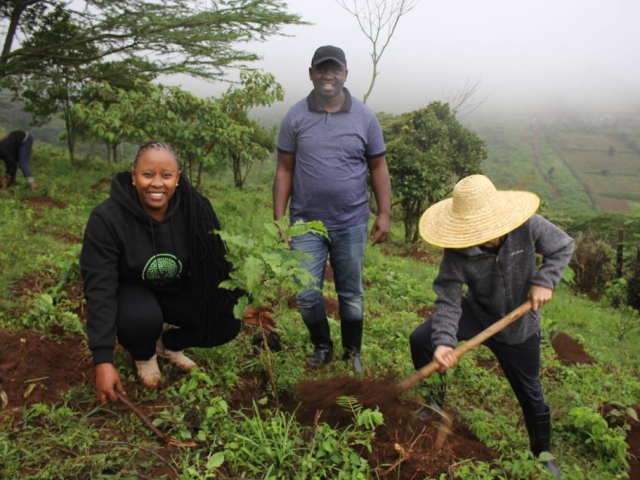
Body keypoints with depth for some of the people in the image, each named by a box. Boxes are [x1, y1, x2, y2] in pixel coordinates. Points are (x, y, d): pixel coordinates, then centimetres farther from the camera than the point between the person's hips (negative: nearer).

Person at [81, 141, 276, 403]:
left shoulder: (196, 209, -18)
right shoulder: (106, 218, -25)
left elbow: (219, 264, -6)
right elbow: (100, 289, -27)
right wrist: (103, 361, -33)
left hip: (178, 290, 3)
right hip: (131, 290, -3)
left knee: (227, 324, -17)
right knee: (142, 319, -36)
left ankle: (168, 344, 14)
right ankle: (144, 356, 4)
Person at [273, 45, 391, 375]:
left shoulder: (364, 117, 2)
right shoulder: (295, 117, 0)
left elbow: (378, 167, 5)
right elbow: (284, 170, 2)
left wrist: (384, 214, -3)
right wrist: (279, 219, -3)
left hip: (351, 224, 1)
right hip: (306, 223, 0)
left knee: (351, 294, 11)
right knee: (306, 294, 0)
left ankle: (353, 354, 32)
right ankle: (322, 347, 27)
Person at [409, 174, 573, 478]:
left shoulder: (528, 226, -27)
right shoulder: (457, 251, -28)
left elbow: (563, 246, -10)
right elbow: (448, 299, -26)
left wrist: (544, 281, -24)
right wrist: (443, 341, -41)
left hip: (520, 326, 0)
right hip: (477, 312, 0)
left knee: (529, 393, 14)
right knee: (421, 340, -19)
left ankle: (542, 454, 42)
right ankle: (434, 404, 8)